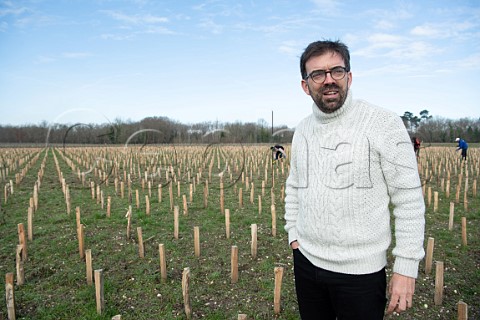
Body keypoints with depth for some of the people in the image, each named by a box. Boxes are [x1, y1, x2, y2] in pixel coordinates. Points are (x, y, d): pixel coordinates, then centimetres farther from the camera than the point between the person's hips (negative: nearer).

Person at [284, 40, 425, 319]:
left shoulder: (385, 124, -12)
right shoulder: (302, 131, 5)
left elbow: (409, 199, -11)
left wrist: (406, 268, -12)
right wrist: (294, 236, 9)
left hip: (361, 271, -4)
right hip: (306, 262, 5)